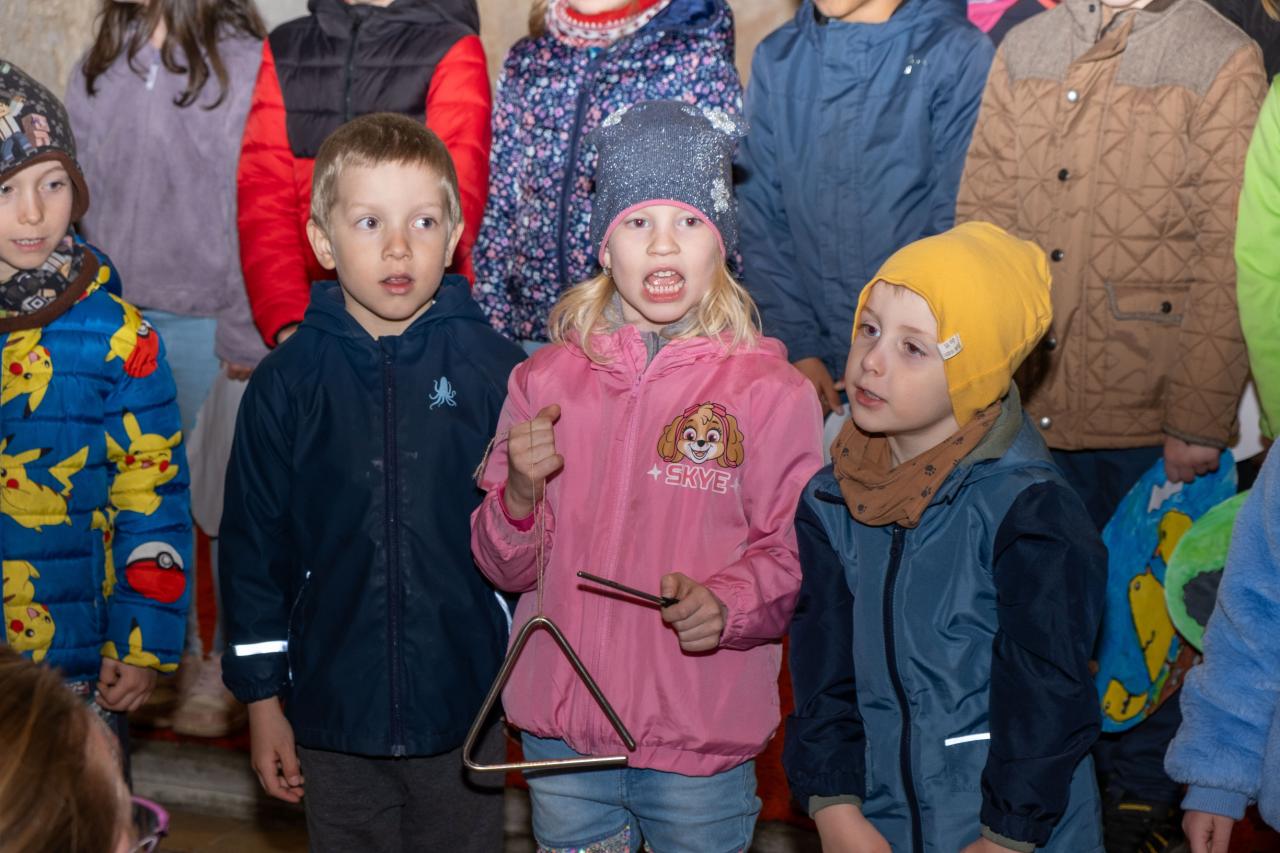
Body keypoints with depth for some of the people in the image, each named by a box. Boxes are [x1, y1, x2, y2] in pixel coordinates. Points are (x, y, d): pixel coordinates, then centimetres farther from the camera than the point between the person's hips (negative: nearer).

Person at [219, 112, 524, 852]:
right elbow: (253, 544, 2)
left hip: (467, 707, -1)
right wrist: (262, 696, 3)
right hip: (333, 708, 1)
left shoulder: (497, 369, -7)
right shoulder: (287, 382, -4)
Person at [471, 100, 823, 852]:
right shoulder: (545, 381, 2)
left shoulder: (772, 393, -6)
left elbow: (795, 558, -4)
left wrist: (726, 605, -23)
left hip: (702, 739, -2)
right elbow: (505, 568, 6)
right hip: (562, 728, 2)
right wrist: (522, 494, -14)